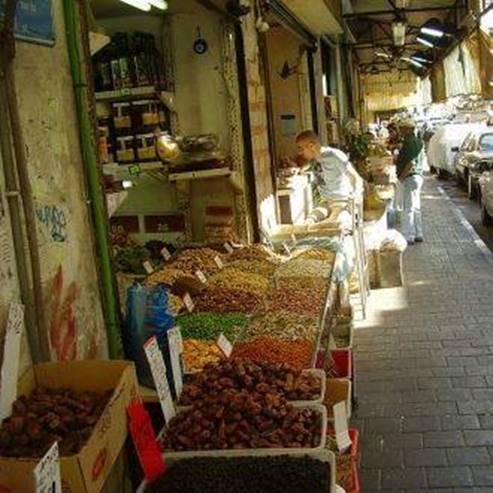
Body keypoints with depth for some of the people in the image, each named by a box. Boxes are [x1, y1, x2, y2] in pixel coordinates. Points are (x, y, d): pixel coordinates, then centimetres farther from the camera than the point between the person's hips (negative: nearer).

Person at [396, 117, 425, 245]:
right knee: (415, 208, 15)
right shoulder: (416, 141, 15)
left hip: (411, 178, -11)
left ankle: (408, 237, -2)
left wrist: (401, 177, -17)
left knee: (408, 208, -6)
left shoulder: (410, 142, -17)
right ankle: (418, 234, 22)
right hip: (417, 176, 11)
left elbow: (411, 163, -24)